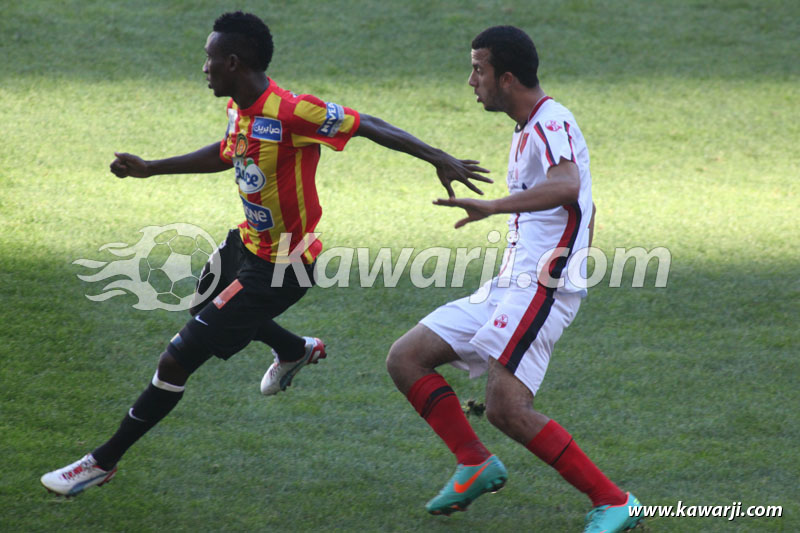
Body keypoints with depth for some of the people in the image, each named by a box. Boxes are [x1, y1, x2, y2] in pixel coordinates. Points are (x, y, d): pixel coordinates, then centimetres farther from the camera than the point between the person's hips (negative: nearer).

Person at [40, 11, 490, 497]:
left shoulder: (291, 112, -31)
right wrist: (149, 169, 20)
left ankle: (103, 462, 9)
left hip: (279, 269, -9)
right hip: (247, 242, 9)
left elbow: (367, 126, -23)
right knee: (205, 306, 39)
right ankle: (296, 351, 62)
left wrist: (439, 158, -24)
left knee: (175, 363, -7)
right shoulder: (239, 109, -4)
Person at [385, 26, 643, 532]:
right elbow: (585, 205, 30)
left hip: (542, 287, -10)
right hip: (507, 289, 10)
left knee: (507, 408, -22)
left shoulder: (551, 122, -13)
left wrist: (493, 206, -43)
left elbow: (566, 188, -35)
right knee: (405, 357, 6)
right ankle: (476, 463, 8)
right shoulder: (527, 129, 19)